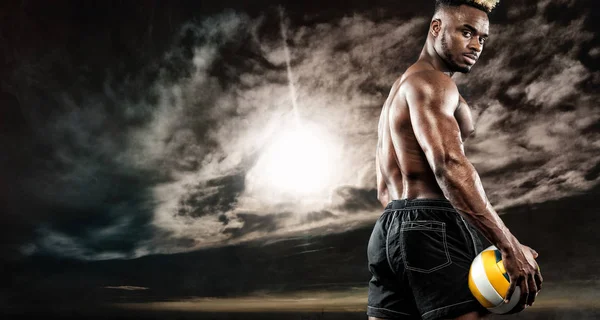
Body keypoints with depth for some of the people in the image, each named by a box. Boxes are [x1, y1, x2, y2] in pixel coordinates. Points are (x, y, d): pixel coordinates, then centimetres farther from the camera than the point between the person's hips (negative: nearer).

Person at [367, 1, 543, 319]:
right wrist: (510, 246, -20)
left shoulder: (400, 89, 25)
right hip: (433, 228, -10)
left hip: (392, 228, 10)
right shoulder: (430, 81, -5)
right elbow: (449, 166, -21)